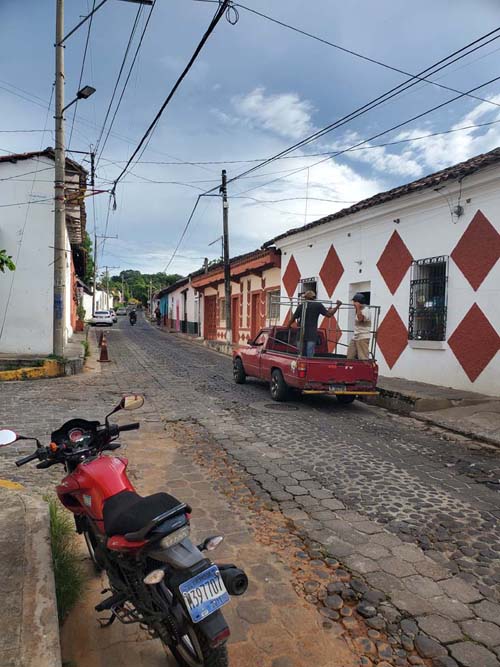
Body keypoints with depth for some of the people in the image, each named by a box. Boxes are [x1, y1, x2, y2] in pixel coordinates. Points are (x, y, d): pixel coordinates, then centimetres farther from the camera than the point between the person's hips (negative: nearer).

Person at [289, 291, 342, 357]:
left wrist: (289, 326, 28)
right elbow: (329, 314, -1)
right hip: (311, 335, -3)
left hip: (301, 334, 3)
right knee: (310, 356, -6)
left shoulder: (301, 306, 9)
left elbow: (294, 318, 11)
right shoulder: (318, 305, 1)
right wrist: (337, 306, 10)